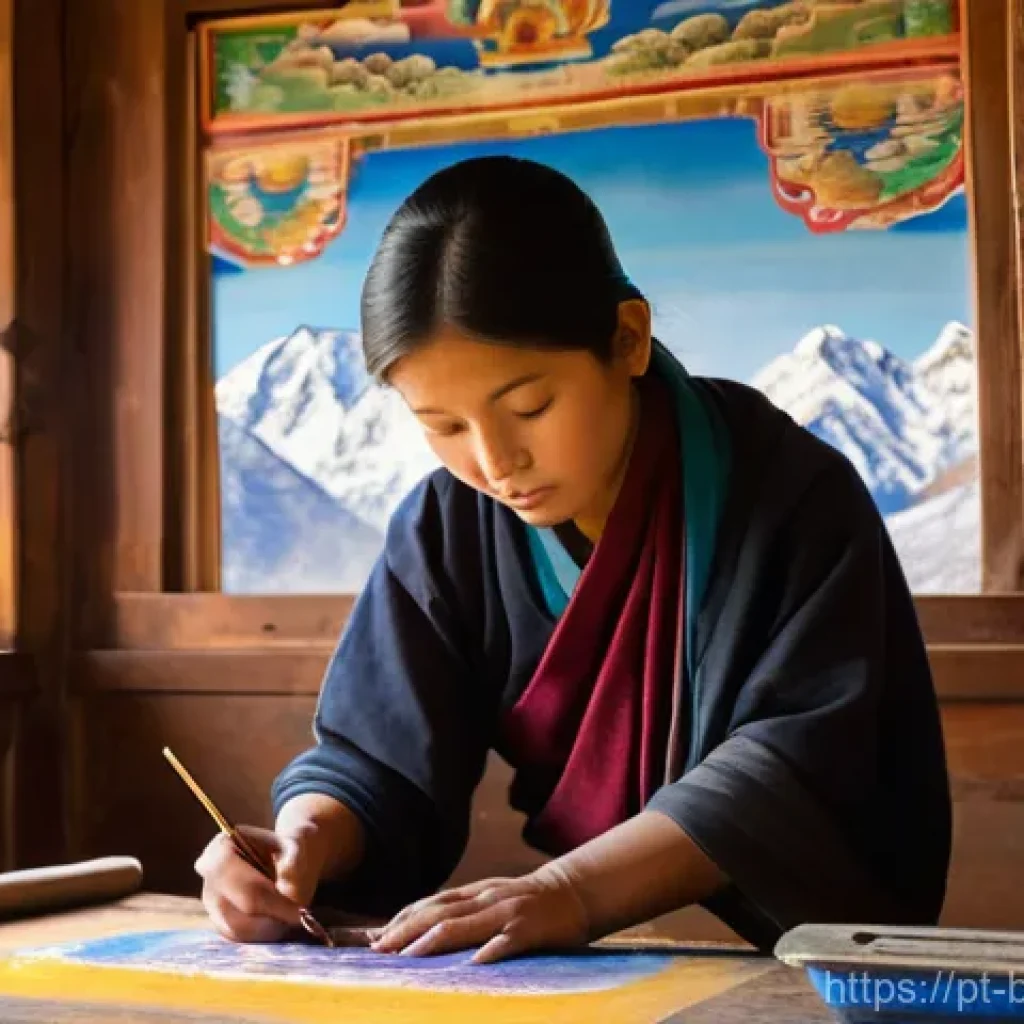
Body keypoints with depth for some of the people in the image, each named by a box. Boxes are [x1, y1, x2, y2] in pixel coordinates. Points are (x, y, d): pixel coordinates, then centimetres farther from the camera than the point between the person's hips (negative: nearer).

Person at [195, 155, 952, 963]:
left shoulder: (792, 493, -12)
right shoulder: (446, 530, -1)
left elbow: (797, 761, -20)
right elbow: (377, 761, -2)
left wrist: (574, 891, -32)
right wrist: (305, 843, -24)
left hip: (804, 952, -3)